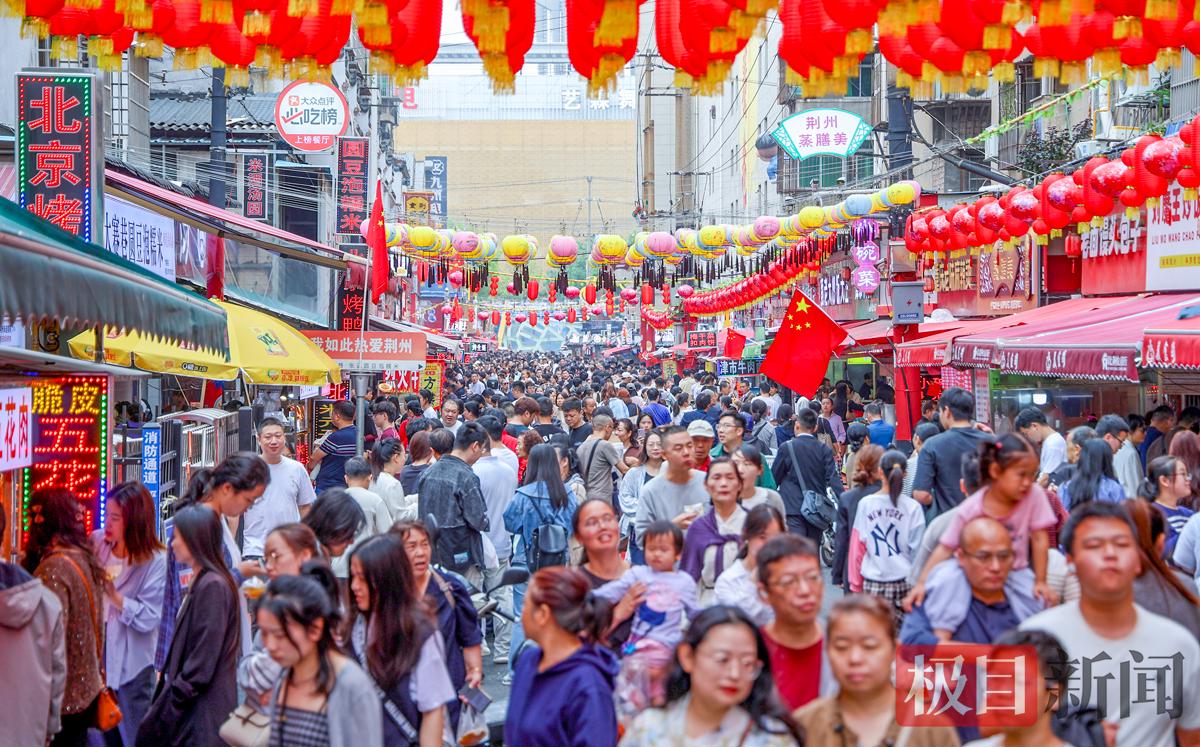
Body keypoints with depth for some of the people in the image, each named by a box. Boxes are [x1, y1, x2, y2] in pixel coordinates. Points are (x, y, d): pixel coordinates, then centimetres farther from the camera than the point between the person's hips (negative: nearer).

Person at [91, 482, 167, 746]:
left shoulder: (156, 561, -15)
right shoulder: (95, 543, -4)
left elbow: (149, 618, -18)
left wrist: (113, 594, -24)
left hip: (131, 663, -4)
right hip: (95, 653, 4)